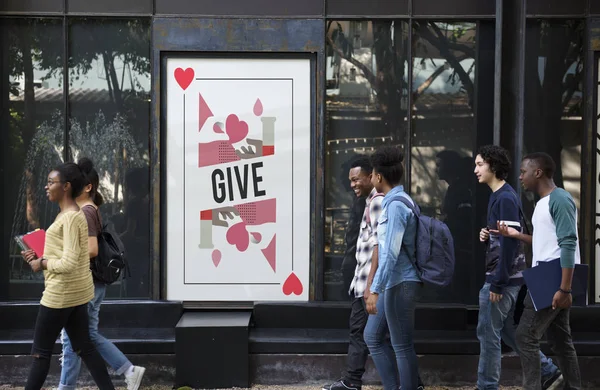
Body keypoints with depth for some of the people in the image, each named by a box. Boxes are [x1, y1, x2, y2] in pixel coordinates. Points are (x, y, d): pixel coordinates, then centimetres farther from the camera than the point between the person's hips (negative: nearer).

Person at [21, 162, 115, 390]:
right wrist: (40, 256, 7)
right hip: (76, 291, 10)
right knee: (84, 348, 12)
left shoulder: (70, 218, -19)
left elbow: (68, 263, -25)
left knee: (41, 351, 2)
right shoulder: (70, 215, 13)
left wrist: (41, 264, -11)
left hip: (61, 293, -10)